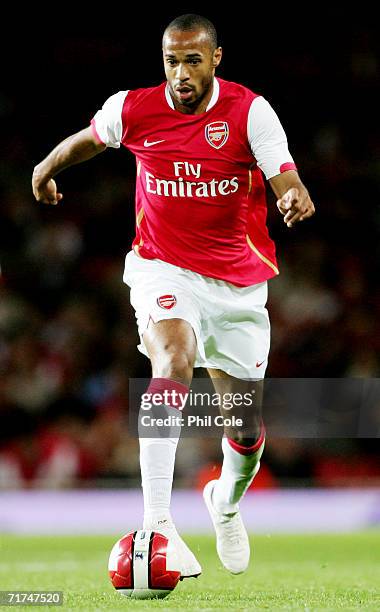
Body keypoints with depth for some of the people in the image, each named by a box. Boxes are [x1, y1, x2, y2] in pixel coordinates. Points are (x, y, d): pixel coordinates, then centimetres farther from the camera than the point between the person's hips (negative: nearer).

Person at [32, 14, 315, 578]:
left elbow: (286, 182, -19)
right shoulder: (132, 109, -6)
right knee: (174, 356, -34)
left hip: (238, 283, 1)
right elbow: (89, 139, 16)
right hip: (163, 268, -1)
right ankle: (157, 524, -41)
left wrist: (296, 197, -41)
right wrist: (47, 167, 31)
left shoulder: (249, 111, -10)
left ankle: (226, 502, 45)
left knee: (247, 428, 7)